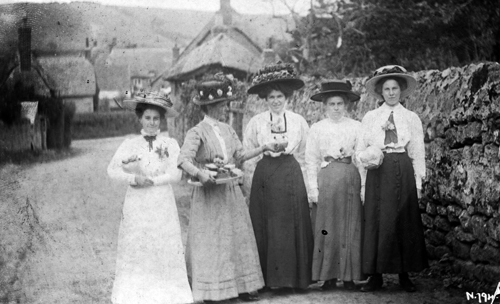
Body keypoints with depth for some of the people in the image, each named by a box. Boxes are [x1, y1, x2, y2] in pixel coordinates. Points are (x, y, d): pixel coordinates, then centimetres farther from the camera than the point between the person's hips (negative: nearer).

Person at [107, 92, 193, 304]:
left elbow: (175, 174, -6)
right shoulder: (130, 145, 3)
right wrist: (134, 178, -18)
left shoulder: (170, 144, 0)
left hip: (162, 205, -1)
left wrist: (150, 181, -14)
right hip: (136, 204, 1)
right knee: (135, 249, 2)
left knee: (164, 250, 1)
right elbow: (112, 170, -4)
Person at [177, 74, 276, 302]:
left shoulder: (227, 130, 10)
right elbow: (184, 160, -23)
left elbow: (240, 156, 17)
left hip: (231, 192, 7)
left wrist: (263, 148, 9)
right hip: (209, 194, -7)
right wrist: (200, 174, -38)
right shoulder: (197, 132, -11)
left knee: (237, 238, 8)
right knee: (210, 242, -2)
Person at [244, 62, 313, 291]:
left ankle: (294, 277, 5)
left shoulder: (298, 122, 6)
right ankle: (271, 278, 5)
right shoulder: (256, 122, 4)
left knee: (293, 227, -1)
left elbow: (305, 154, 6)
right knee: (266, 228, -1)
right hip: (264, 176, 0)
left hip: (292, 177, 0)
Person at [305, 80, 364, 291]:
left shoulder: (356, 127, 5)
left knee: (351, 229, 2)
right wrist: (313, 188, -3)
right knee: (327, 229, 0)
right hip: (326, 178, 0)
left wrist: (364, 185, -5)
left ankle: (349, 275, 9)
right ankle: (329, 275, 7)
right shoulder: (317, 129, 6)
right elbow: (311, 160, 4)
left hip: (351, 178, 0)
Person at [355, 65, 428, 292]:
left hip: (403, 173, 0)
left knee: (405, 222, 1)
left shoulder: (412, 118, 7)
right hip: (378, 173, 0)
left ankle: (404, 275, 9)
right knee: (376, 221, -3)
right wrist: (365, 157, -12)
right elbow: (360, 148, 10)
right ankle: (376, 275, 3)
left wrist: (418, 182, 3)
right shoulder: (370, 118, 8)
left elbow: (418, 153, 7)